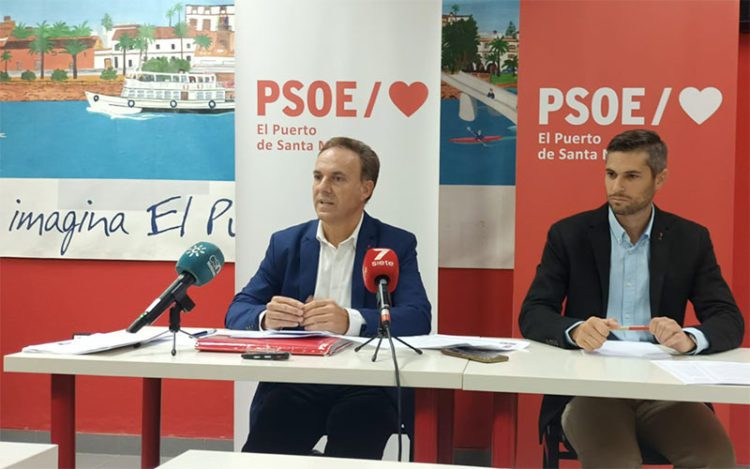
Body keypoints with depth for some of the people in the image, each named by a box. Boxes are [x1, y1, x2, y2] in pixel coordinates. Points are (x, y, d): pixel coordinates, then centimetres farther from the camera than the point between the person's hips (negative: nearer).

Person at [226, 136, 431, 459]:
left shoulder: (397, 244, 4)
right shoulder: (285, 243, 12)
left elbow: (418, 318, -9)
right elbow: (237, 311, 6)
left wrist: (350, 321, -27)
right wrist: (266, 317, -18)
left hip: (365, 385, -2)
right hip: (293, 382, 2)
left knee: (350, 456, -28)